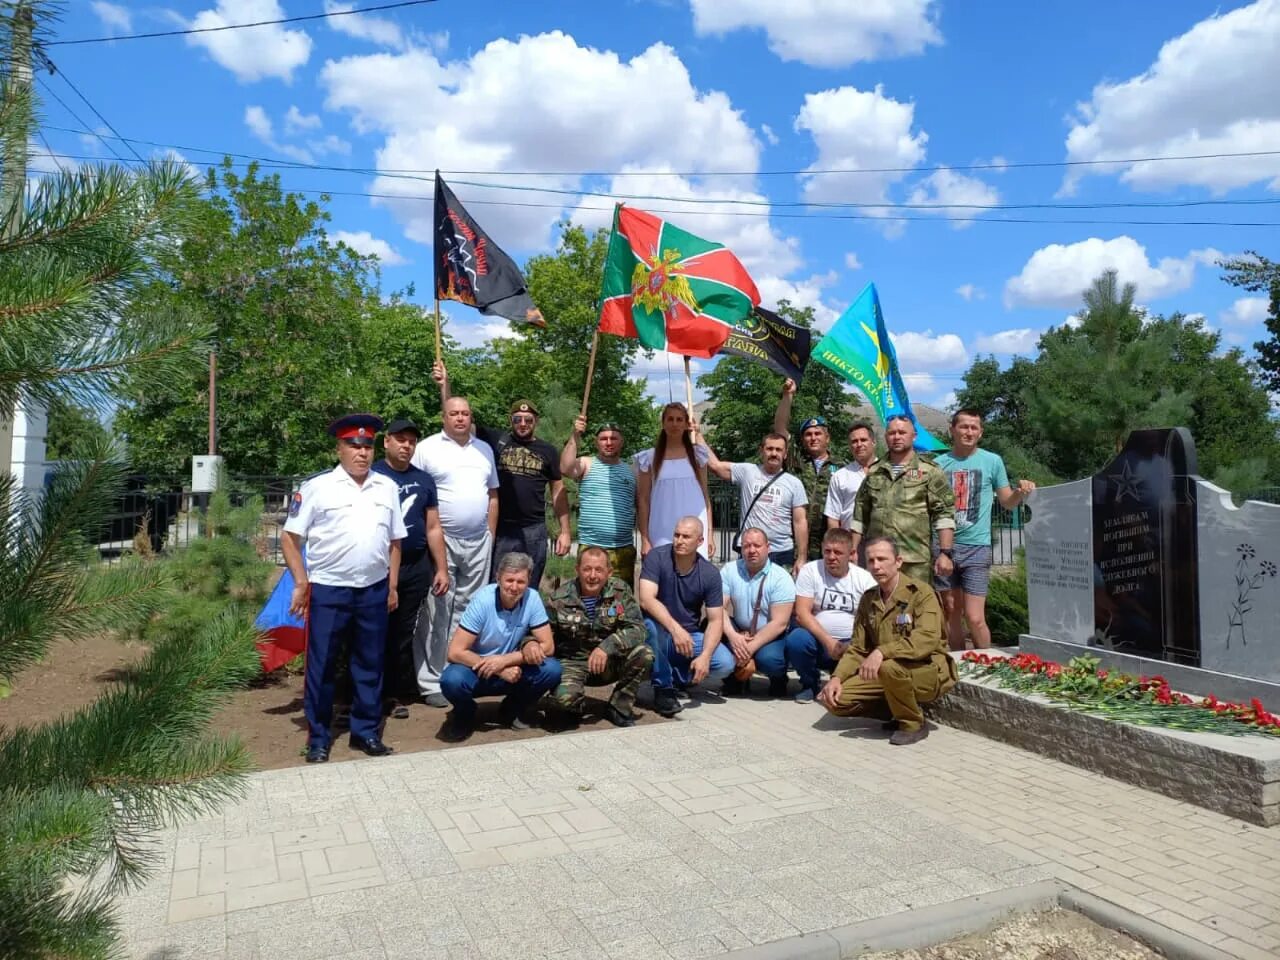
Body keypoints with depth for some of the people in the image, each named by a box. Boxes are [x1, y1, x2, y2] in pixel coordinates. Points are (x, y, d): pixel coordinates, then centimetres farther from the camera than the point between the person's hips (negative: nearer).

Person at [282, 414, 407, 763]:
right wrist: (301, 583, -7)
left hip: (374, 591, 3)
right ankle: (318, 738, 18)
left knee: (370, 663, 12)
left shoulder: (387, 487, 7)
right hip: (328, 591, -3)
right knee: (321, 666, 5)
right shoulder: (317, 487, -5)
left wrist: (392, 586, 10)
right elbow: (290, 537, -3)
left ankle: (366, 731, 25)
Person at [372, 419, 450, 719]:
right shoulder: (371, 477, -2)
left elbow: (433, 528, 13)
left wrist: (442, 568, 10)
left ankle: (398, 694, 17)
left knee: (404, 634, 8)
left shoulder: (424, 480, 11)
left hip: (416, 568, 3)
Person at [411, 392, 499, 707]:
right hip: (440, 540, -5)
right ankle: (432, 682, 3)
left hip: (478, 543, 5)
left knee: (469, 610, 9)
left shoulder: (484, 450, 13)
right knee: (437, 612, -3)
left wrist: (490, 535, 11)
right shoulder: (427, 448, -2)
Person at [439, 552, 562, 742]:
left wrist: (505, 660, -24)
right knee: (452, 681, -34)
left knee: (552, 669, -22)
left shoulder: (532, 598, -14)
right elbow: (455, 652, -22)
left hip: (511, 670, 3)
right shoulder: (483, 600, -21)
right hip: (478, 669, -3)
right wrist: (501, 670, -25)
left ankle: (513, 709, 6)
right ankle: (465, 715, 2)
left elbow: (547, 646, -12)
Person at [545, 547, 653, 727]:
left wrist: (607, 647, -31)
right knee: (564, 697, -33)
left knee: (644, 655, -26)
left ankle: (618, 708, -2)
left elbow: (637, 629, -15)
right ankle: (576, 707, 8)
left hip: (610, 661, 2)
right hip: (572, 662, -2)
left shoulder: (620, 592, -6)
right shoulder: (560, 599, -8)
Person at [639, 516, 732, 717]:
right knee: (650, 625, -37)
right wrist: (675, 629, -41)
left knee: (725, 664, -22)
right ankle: (663, 687, -14)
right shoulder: (657, 557, -14)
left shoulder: (709, 573, -8)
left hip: (691, 635, 2)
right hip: (660, 632, -2)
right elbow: (646, 600, -27)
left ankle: (678, 675, 10)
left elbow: (715, 620, -8)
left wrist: (705, 656, -25)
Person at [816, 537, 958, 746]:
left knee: (889, 666, -38)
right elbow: (858, 648, 7)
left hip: (928, 672, -6)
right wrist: (837, 677, -10)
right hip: (885, 675, 6)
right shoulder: (868, 600, 7)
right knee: (835, 699, -13)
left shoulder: (921, 593, -12)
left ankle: (913, 724, -10)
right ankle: (899, 710, 7)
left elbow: (928, 639, -28)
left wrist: (882, 652, -39)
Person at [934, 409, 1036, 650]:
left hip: (976, 547, -2)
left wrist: (1021, 492, -11)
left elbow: (1007, 502, 9)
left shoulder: (992, 461, 3)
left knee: (975, 618, -7)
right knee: (951, 614, 9)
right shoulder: (938, 463, 7)